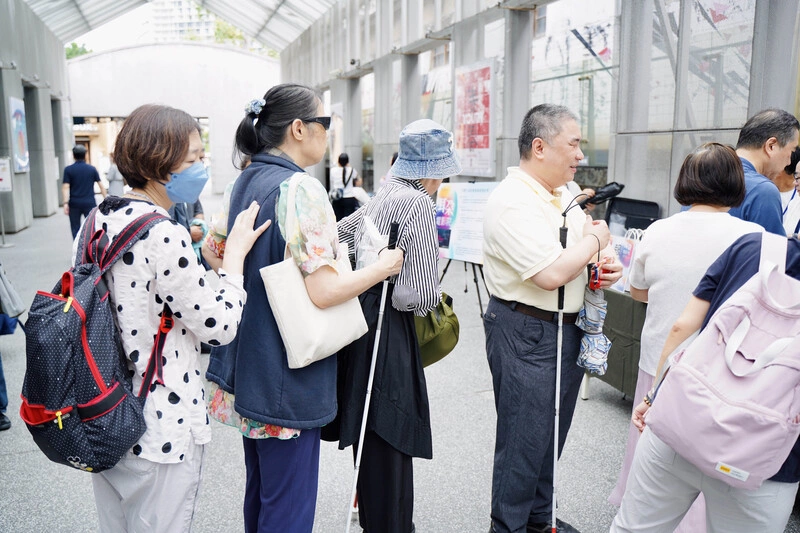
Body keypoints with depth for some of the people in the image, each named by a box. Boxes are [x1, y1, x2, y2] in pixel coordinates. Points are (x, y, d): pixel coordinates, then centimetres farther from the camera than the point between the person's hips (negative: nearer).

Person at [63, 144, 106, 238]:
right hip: (90, 203, 0)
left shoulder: (68, 170, -1)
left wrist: (65, 203, -10)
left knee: (75, 228, 9)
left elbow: (66, 187, -8)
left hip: (74, 204, 0)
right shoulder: (92, 169, 2)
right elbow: (101, 185, 2)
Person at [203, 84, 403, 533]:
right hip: (287, 379, -9)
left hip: (248, 366, 10)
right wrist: (384, 266, -9)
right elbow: (323, 290, -23)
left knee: (260, 488, 24)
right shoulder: (301, 188, -19)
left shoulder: (246, 182, 8)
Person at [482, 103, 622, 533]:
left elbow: (583, 249, 21)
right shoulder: (512, 203, -20)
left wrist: (610, 265, -2)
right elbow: (551, 273, -29)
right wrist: (594, 240, -13)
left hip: (568, 329, 9)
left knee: (552, 433, 21)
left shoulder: (563, 193, 10)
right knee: (524, 440, 3)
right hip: (525, 335, -9)